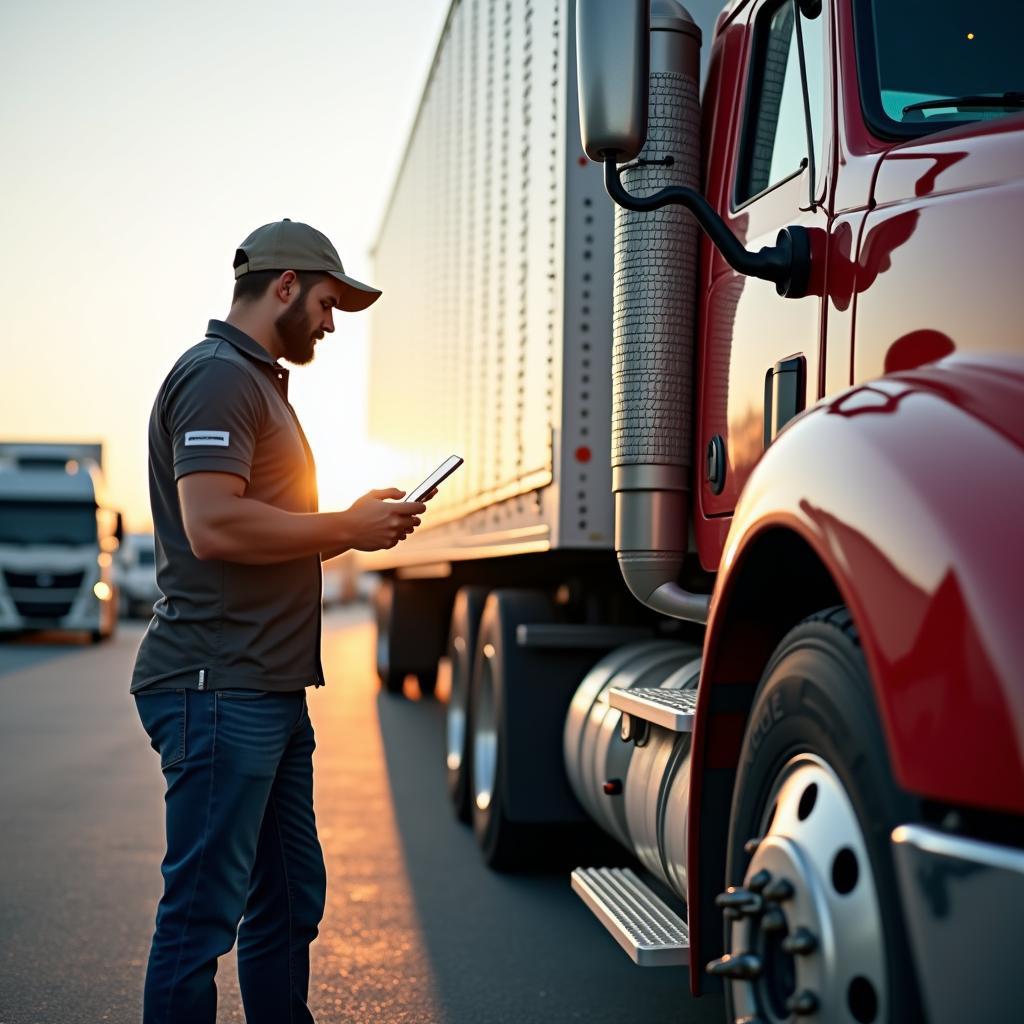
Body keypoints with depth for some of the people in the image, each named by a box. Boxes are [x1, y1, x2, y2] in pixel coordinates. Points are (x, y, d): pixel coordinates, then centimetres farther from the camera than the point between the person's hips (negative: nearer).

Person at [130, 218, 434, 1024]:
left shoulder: (259, 382, 22)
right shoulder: (218, 376, -11)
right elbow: (213, 526, -23)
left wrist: (357, 529, 11)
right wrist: (348, 527, -13)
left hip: (270, 689, 11)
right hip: (219, 687, -11)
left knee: (289, 901, 16)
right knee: (203, 910, -4)